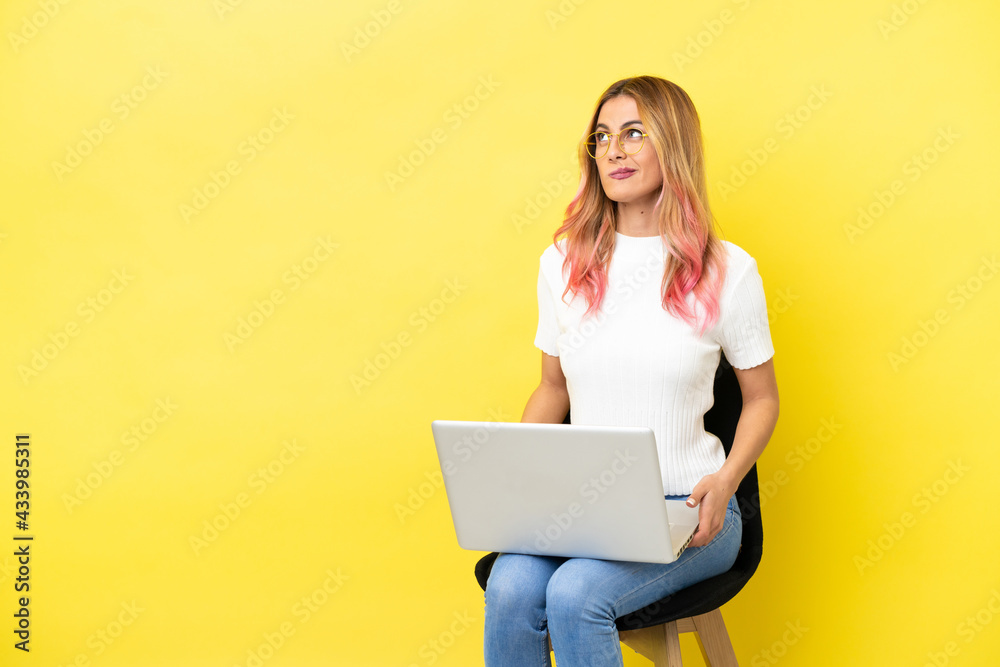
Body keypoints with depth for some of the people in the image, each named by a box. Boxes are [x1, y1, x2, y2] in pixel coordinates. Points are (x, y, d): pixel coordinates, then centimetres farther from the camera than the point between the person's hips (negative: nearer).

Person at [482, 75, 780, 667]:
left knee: (574, 594, -29)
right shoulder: (562, 263, 7)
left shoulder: (727, 270, -3)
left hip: (684, 511, -3)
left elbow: (762, 398, 7)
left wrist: (724, 480, -11)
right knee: (511, 588, -27)